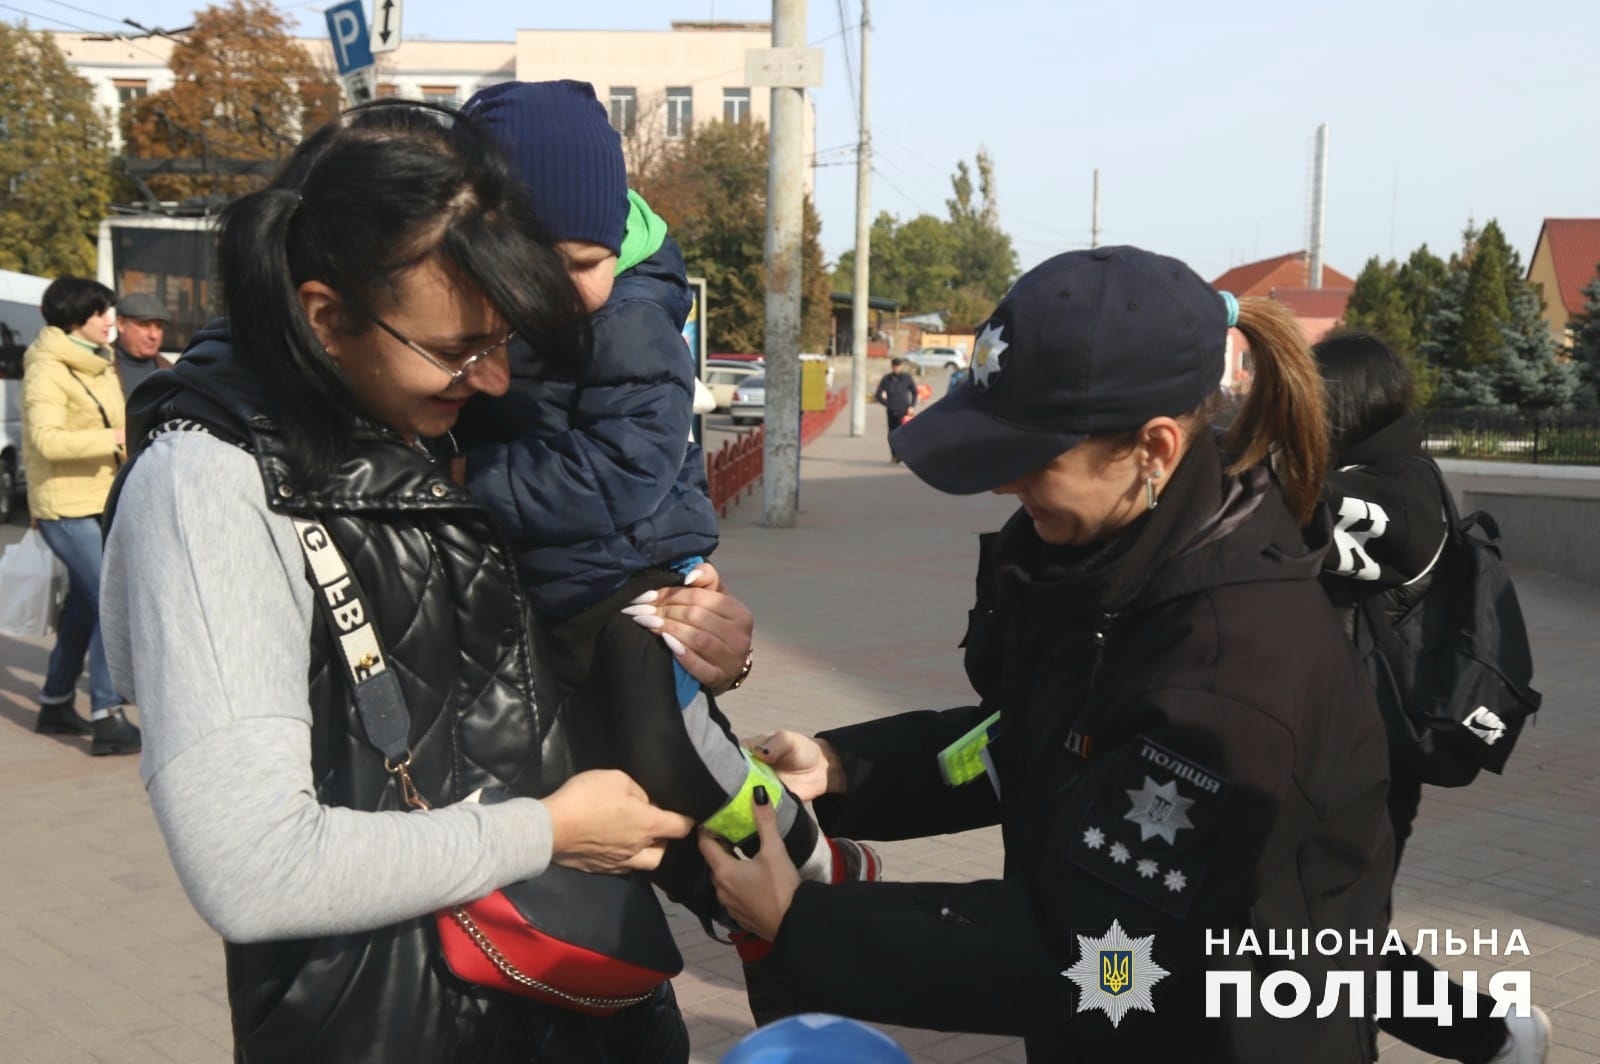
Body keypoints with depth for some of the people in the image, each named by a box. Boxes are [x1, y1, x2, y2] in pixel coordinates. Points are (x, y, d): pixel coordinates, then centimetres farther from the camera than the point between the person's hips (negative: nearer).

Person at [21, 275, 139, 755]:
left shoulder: (99, 363, 13)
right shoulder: (47, 370, -14)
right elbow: (47, 438, -27)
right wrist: (114, 437, -31)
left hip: (100, 501, 9)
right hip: (66, 505, -9)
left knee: (85, 604, 16)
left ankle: (56, 704, 29)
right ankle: (107, 718, -17)